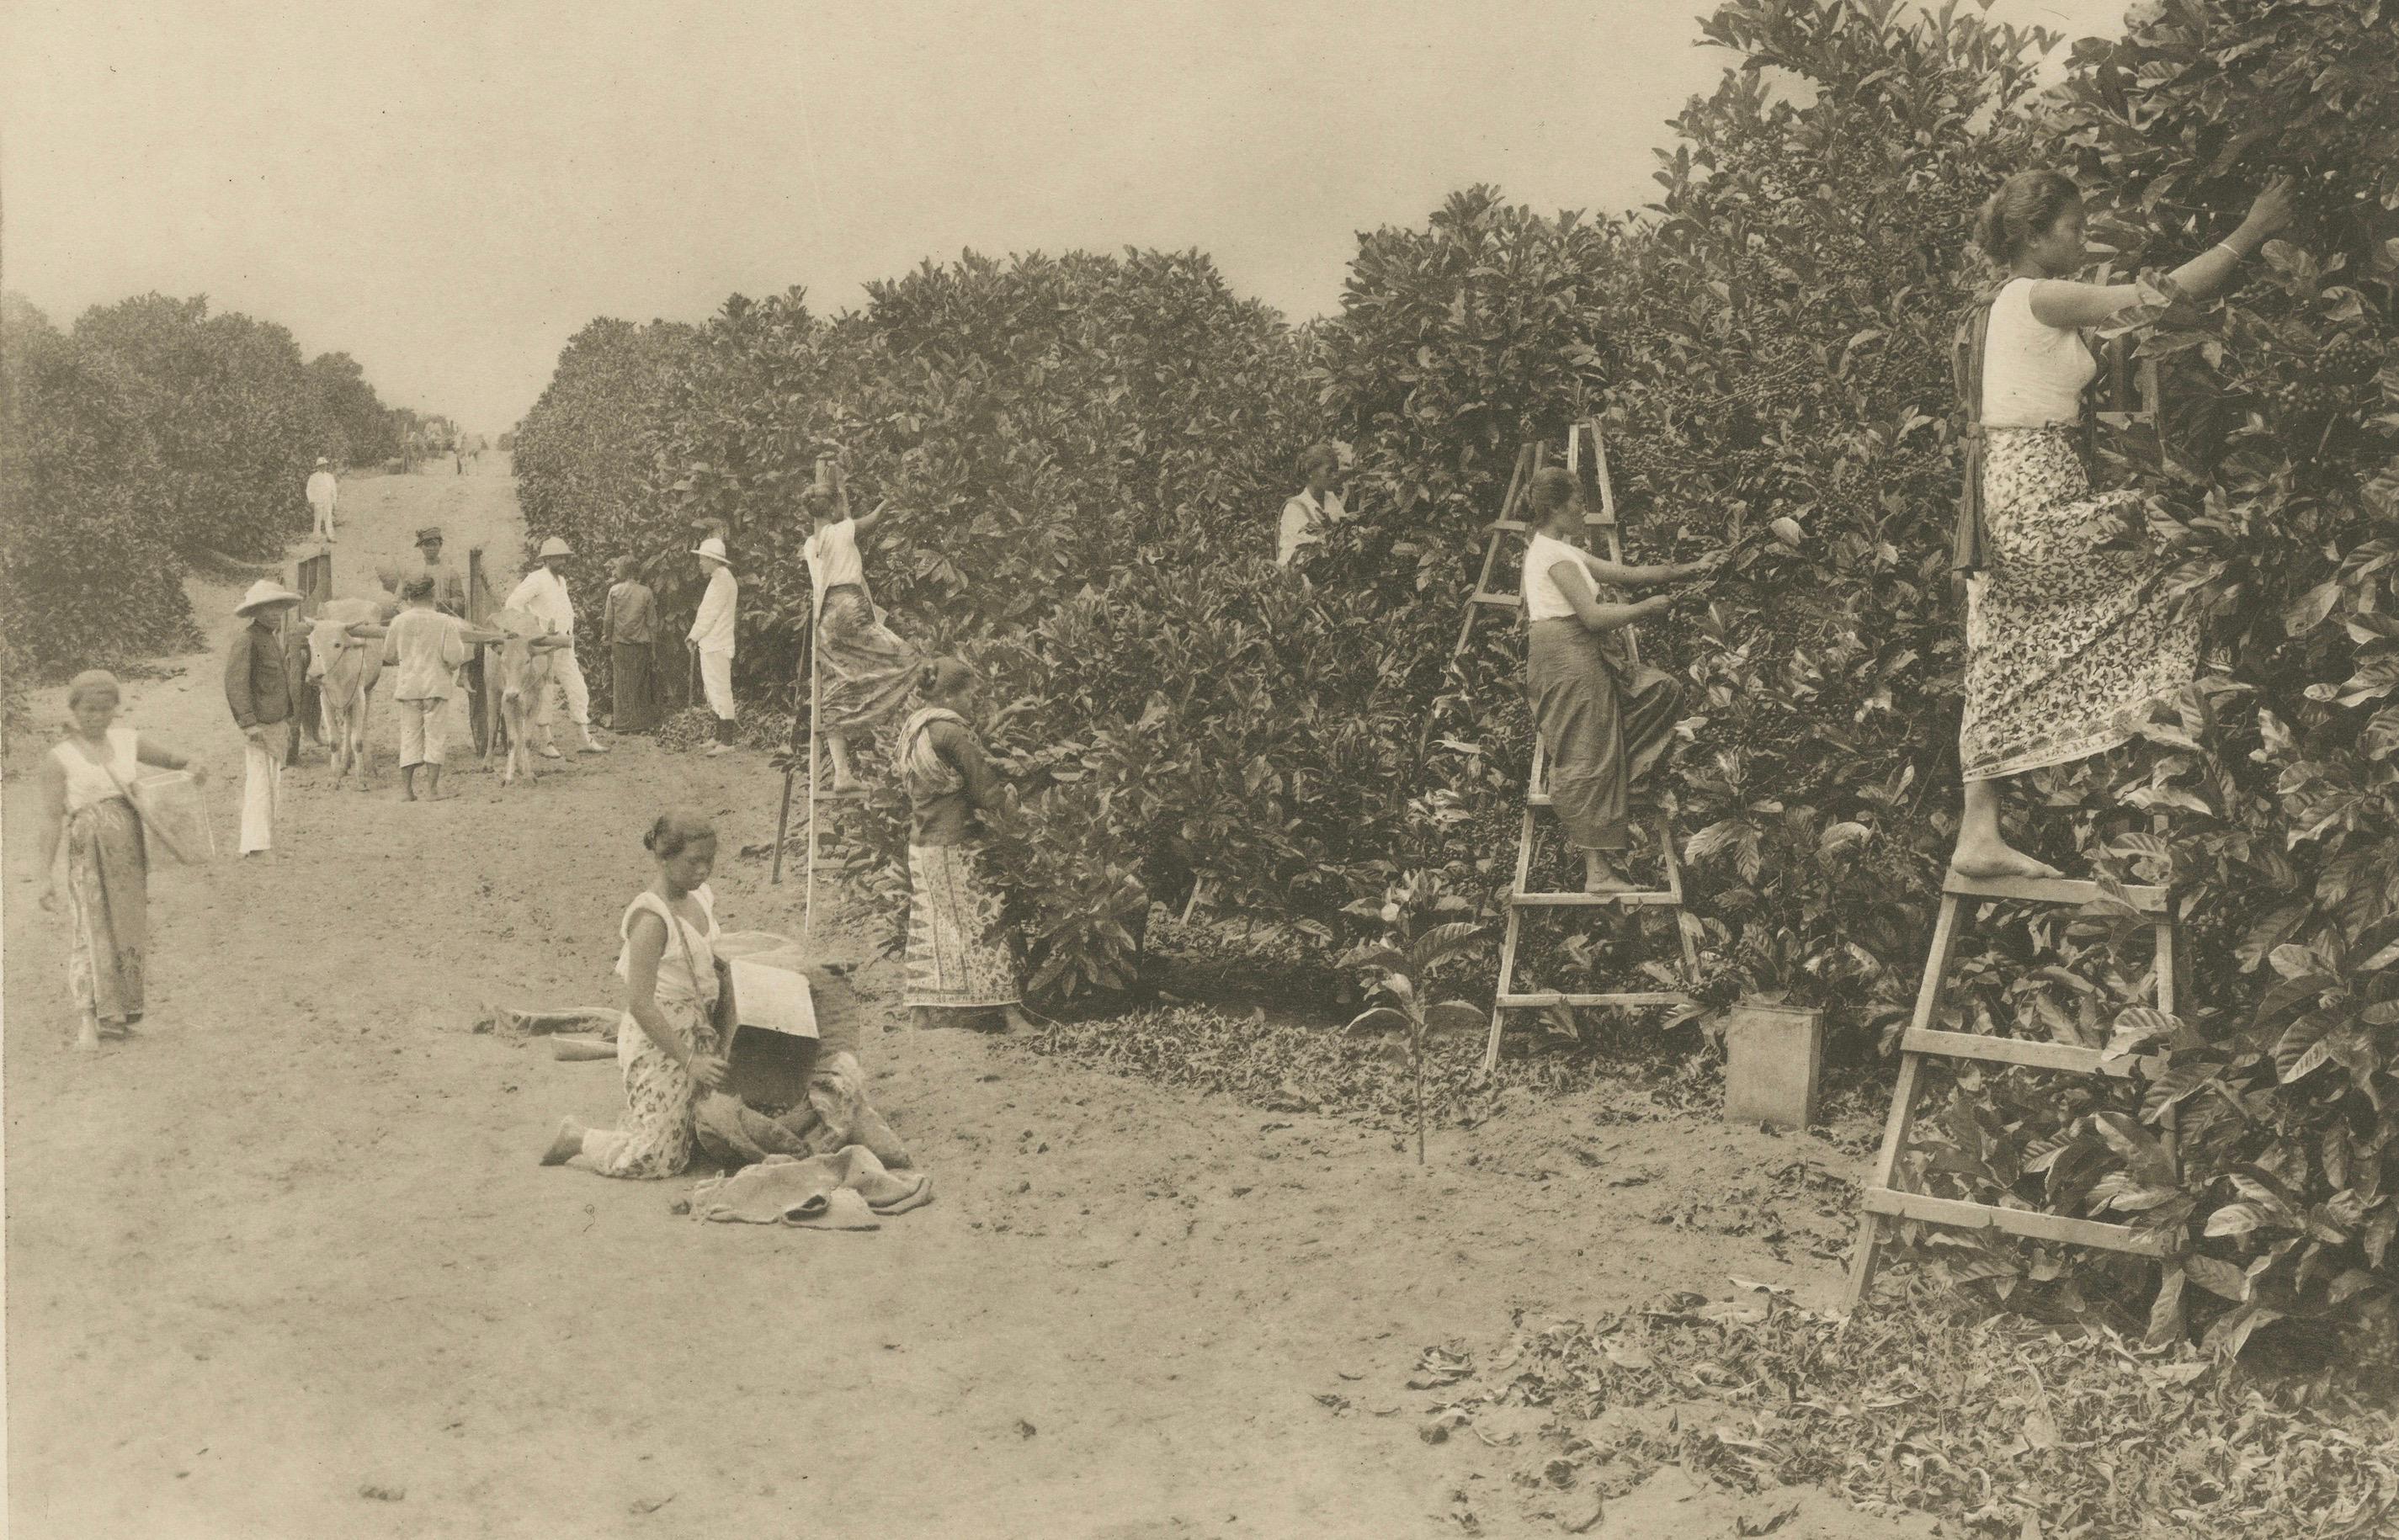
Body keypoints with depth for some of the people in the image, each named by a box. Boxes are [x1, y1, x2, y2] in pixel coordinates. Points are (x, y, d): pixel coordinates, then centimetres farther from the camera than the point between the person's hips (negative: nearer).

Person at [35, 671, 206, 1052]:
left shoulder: (128, 742, 8)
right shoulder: (59, 758, -3)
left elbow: (174, 759, 20)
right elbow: (52, 818, -6)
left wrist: (191, 768, -6)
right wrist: (47, 875, -10)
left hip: (130, 850, 5)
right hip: (88, 853, -5)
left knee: (128, 928, 10)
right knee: (90, 930, -9)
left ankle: (121, 1012, 22)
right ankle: (88, 1020, -11)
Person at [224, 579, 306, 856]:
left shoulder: (281, 639, 16)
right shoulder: (246, 639, -12)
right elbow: (235, 684, -18)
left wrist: (290, 719, 20)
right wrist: (249, 723, -23)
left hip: (278, 724, 9)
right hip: (256, 724, -9)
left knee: (274, 785, 12)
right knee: (258, 784, -11)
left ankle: (265, 842, 20)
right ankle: (255, 845, -11)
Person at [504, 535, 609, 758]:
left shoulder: (561, 581, 16)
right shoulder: (536, 579, -10)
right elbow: (513, 603, -18)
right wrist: (535, 625, -17)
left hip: (564, 646, 8)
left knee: (578, 691, 5)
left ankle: (586, 740, 9)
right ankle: (546, 744, 5)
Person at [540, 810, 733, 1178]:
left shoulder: (702, 900, 5)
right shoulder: (652, 918, -20)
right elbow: (640, 1004, -22)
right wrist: (689, 1060, -22)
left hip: (698, 1036, 8)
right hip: (656, 1041, -8)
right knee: (653, 1159, -5)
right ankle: (577, 1138, 17)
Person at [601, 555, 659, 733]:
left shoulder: (614, 591, -3)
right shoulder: (646, 593, -2)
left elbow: (608, 619, 1)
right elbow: (652, 622, 2)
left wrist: (607, 638, 16)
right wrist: (653, 648, 9)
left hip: (620, 644, -1)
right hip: (641, 645, 1)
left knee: (622, 684, 5)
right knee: (640, 684, 8)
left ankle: (624, 723, 5)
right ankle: (642, 723, 8)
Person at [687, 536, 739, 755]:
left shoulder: (722, 580, -13)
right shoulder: (718, 579, 19)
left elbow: (710, 614, -17)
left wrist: (694, 636, -9)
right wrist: (697, 637, 12)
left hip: (716, 646, -11)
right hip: (710, 644, 11)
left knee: (720, 691, -11)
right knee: (713, 691, 14)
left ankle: (727, 741, -13)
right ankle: (720, 737, 20)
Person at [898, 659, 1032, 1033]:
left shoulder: (913, 728, 9)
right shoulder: (951, 732, -18)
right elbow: (987, 791, -15)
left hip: (920, 844, 8)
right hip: (956, 844, -8)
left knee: (931, 929, 12)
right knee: (986, 925, -1)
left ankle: (925, 1013, 15)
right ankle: (1010, 1014, 1)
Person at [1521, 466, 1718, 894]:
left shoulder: (1562, 551, 19)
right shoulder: (1555, 554, -13)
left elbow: (1625, 573, 18)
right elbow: (1594, 616, -19)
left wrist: (1687, 570, 15)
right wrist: (1648, 608, -6)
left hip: (1590, 658, 10)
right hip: (1567, 656, -10)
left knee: (1663, 691, 9)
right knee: (1587, 761, -9)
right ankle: (1598, 870, -7)